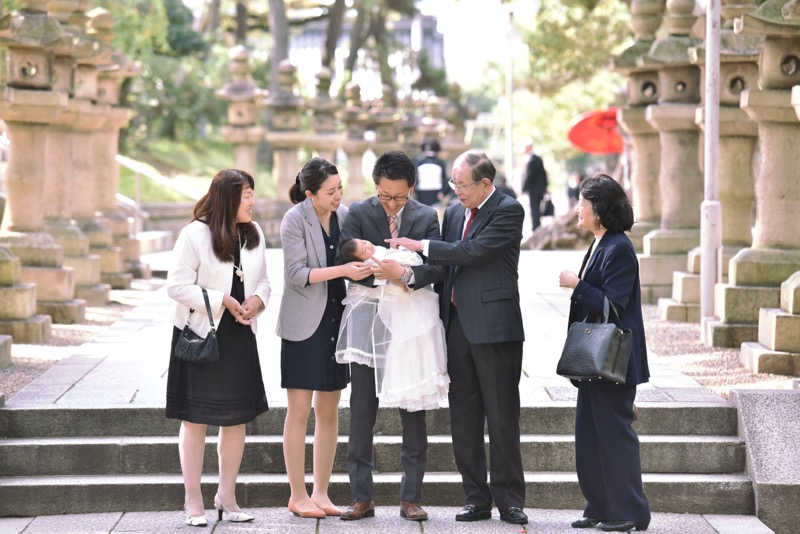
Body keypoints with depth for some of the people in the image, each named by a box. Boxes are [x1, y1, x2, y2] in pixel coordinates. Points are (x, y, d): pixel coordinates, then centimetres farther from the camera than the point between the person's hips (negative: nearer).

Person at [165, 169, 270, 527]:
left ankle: (226, 497, 22)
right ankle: (193, 502, 9)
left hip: (239, 337, 6)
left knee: (237, 416, 9)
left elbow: (263, 281, 12)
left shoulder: (254, 234, 6)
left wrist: (257, 299, -10)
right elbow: (177, 286, -14)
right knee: (195, 418, 2)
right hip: (201, 335, -6)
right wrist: (222, 300, -20)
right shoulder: (195, 235, -13)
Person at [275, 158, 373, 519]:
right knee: (299, 410, -1)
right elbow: (297, 274, -16)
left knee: (329, 411, 9)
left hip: (337, 322, 5)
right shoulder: (295, 219, -11)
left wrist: (363, 261, -10)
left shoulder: (344, 215, 3)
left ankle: (321, 493, 16)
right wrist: (342, 270, -24)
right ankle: (298, 496, 7)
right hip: (304, 324, -5)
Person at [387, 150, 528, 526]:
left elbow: (473, 251, -17)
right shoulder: (453, 213, 16)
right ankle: (476, 499, 14)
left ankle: (509, 500, 4)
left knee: (502, 417, -2)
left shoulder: (508, 210, -6)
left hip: (493, 324, -7)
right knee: (464, 417, 8)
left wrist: (421, 246, -11)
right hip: (458, 324, 7)